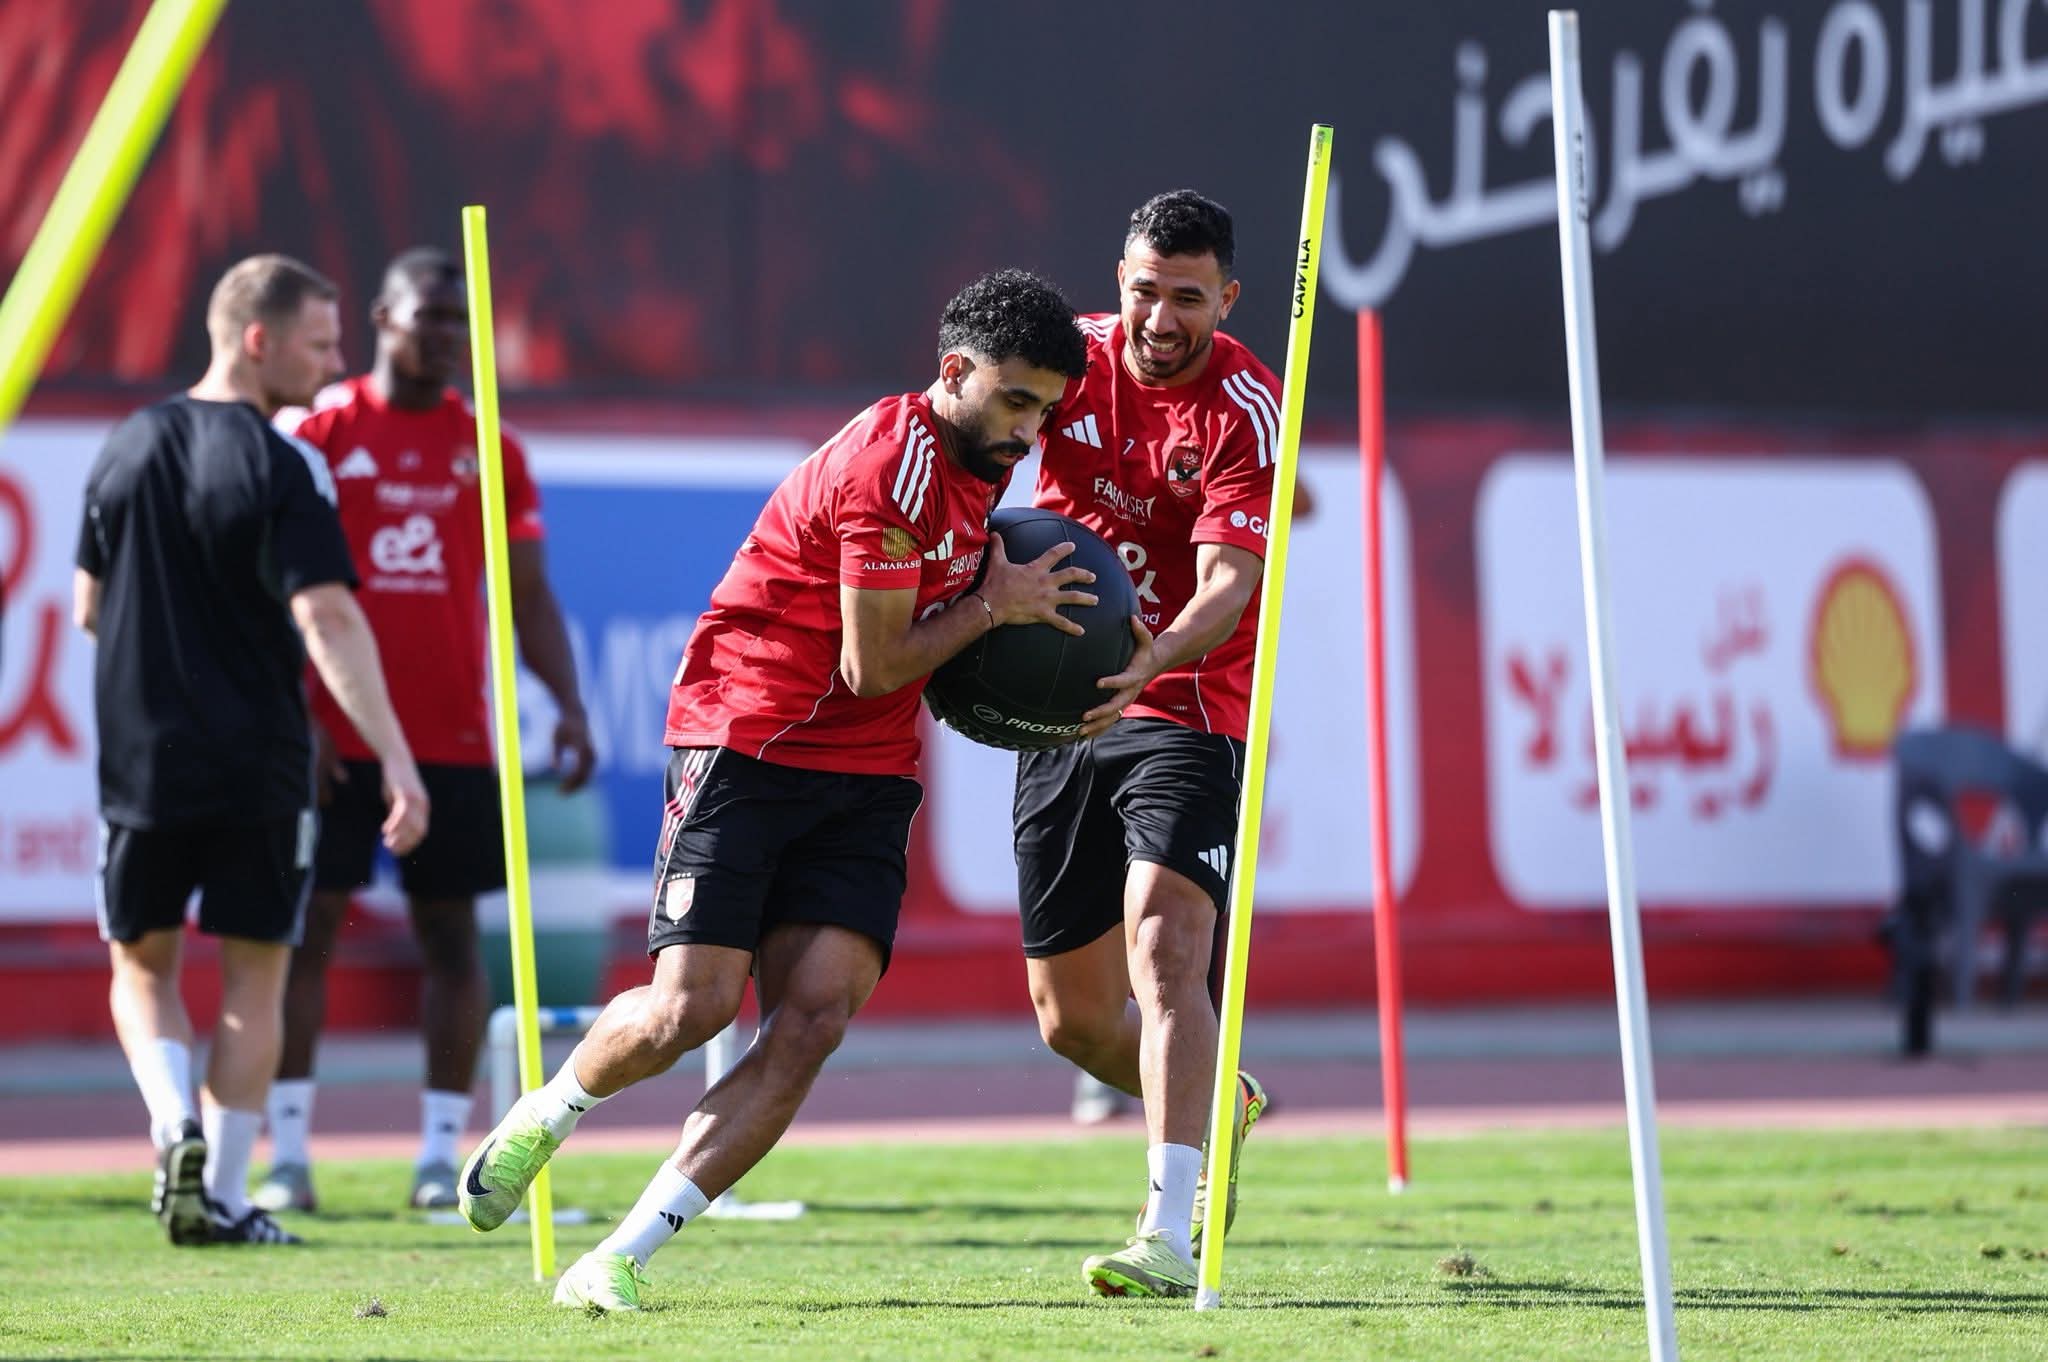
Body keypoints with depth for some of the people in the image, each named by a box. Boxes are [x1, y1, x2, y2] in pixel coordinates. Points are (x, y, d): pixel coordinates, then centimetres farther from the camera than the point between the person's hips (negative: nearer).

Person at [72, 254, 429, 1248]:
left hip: (140, 762, 4)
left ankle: (176, 1128, -8)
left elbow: (87, 608, 14)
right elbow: (326, 618, -22)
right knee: (252, 976, 9)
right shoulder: (284, 467, -12)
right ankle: (222, 1198, 7)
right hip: (257, 766, -4)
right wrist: (394, 757, -25)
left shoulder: (126, 448, 6)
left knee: (142, 968, 17)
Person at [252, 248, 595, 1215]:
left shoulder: (487, 447, 9)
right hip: (338, 738, -3)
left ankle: (441, 1154, 8)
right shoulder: (320, 432, 0)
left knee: (452, 936, 2)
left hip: (454, 740, 3)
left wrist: (567, 703, -3)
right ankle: (288, 1152, 3)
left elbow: (528, 593, 10)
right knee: (305, 927, -2)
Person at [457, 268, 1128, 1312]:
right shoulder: (893, 463, -19)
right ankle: (549, 1112, 21)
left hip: (866, 775, 7)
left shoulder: (974, 461, 10)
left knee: (815, 1017, -11)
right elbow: (872, 665, -17)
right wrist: (992, 606, -8)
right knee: (692, 1007, -13)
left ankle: (620, 1259, -10)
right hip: (746, 744, -7)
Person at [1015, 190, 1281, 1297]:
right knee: (1071, 1017, 10)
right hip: (1058, 712, 6)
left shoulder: (1246, 409, -13)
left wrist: (1150, 658, -43)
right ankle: (1221, 1108, 39)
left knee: (1166, 951, -25)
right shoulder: (1075, 354, 2)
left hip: (1184, 709, -5)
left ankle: (1169, 1234, -32)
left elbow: (1231, 582, -21)